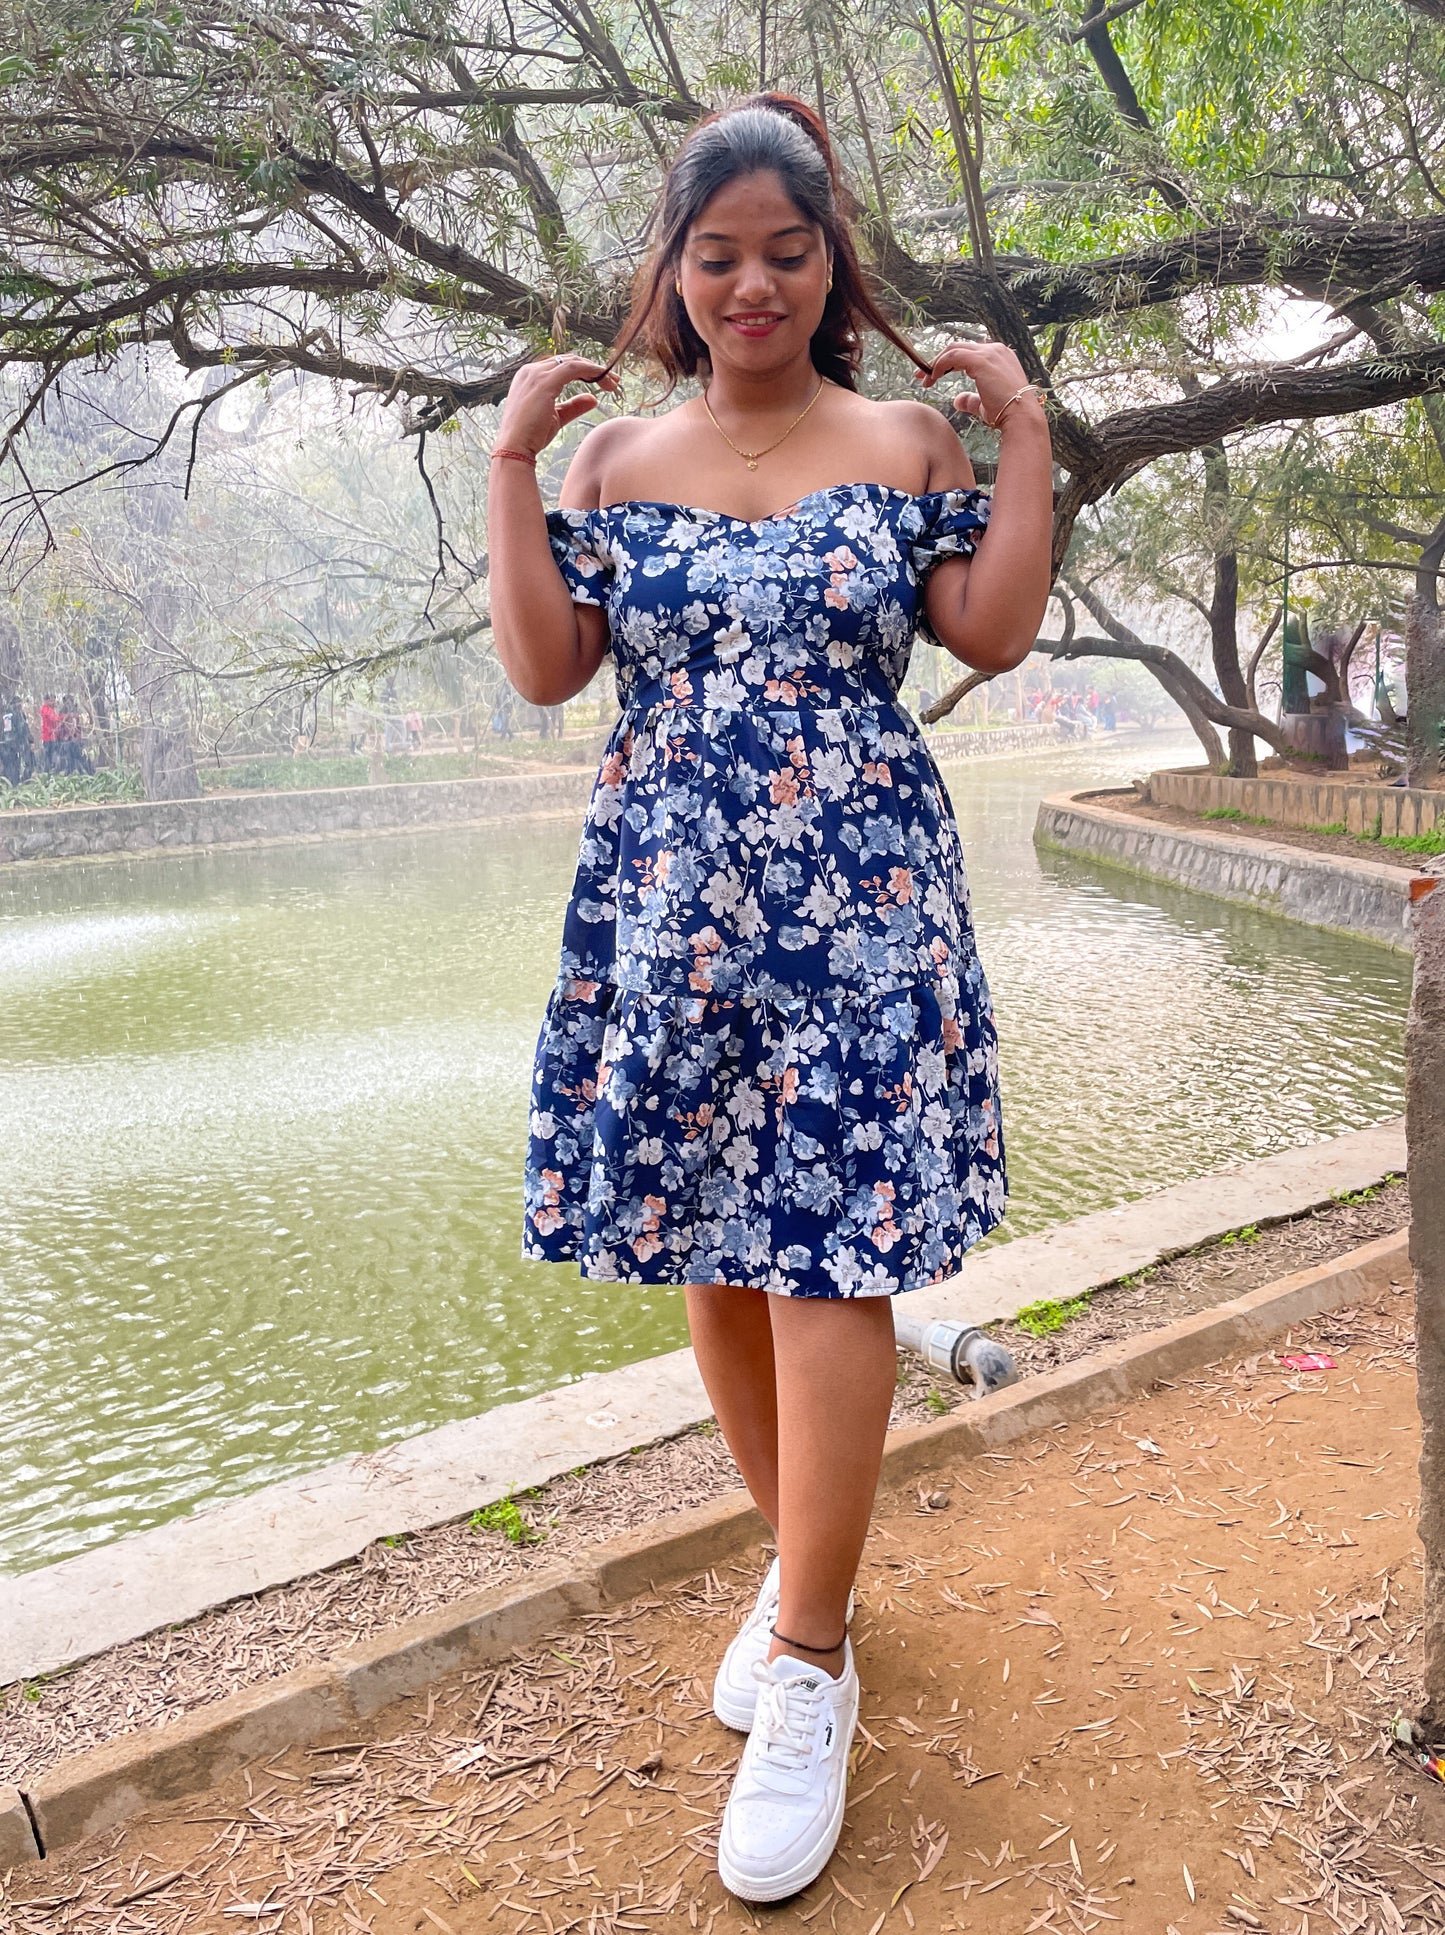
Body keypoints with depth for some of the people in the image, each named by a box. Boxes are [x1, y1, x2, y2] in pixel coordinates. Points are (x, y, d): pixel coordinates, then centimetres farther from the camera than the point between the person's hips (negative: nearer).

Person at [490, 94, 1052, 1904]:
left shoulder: (908, 440, 8)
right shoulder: (616, 457, 12)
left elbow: (993, 634, 2)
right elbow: (544, 668, 3)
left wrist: (1025, 433, -1)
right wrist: (510, 463, 2)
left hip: (861, 908, -2)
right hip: (666, 905, 3)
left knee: (828, 1260, -5)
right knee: (710, 1253, 9)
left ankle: (810, 1658, 11)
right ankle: (800, 1558, 32)